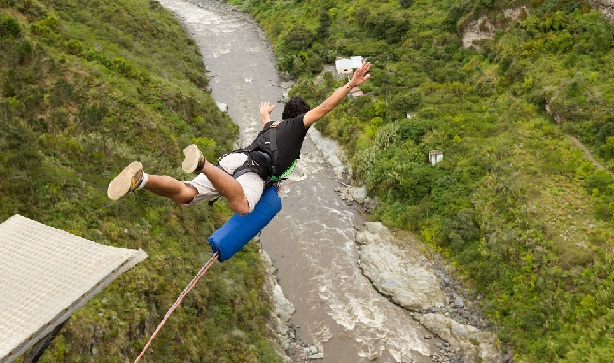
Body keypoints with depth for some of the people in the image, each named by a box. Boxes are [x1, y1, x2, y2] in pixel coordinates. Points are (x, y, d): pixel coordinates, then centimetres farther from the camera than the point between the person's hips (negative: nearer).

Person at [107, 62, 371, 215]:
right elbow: (325, 107, 15)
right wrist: (351, 85, 20)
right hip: (255, 168, -7)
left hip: (232, 159, 7)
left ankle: (141, 179, -31)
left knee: (185, 195, -9)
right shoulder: (297, 124, 22)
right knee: (242, 207, -37)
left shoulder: (270, 126, 41)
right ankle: (202, 164, -50)